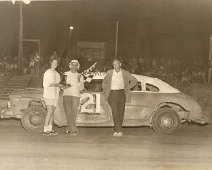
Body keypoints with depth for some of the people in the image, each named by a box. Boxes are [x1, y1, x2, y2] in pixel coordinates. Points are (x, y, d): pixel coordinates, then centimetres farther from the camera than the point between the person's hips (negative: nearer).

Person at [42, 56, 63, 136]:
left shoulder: (57, 74, 17)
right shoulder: (47, 72, -7)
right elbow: (45, 84, -14)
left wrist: (60, 86, -2)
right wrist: (56, 85, -19)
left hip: (55, 95, 7)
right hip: (48, 95, -7)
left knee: (52, 112, 5)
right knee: (50, 112, -15)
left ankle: (50, 130, 8)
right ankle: (45, 130, -13)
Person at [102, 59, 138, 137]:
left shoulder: (125, 73, 6)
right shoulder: (109, 73, 8)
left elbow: (134, 80, 12)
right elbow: (104, 83, 23)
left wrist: (127, 88, 3)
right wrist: (105, 91, 11)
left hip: (121, 94, 2)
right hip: (112, 94, -1)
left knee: (121, 113, 1)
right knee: (115, 112, -14)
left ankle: (117, 131, 12)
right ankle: (119, 131, -18)